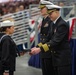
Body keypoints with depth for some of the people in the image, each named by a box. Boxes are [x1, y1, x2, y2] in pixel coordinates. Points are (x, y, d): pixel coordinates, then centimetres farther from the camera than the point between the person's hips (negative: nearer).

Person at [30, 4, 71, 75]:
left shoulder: (62, 24, -16)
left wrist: (40, 49, -29)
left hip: (63, 59, -9)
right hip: (55, 58, 9)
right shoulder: (54, 24, 12)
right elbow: (52, 40, 10)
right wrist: (37, 47, -1)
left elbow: (56, 41, -24)